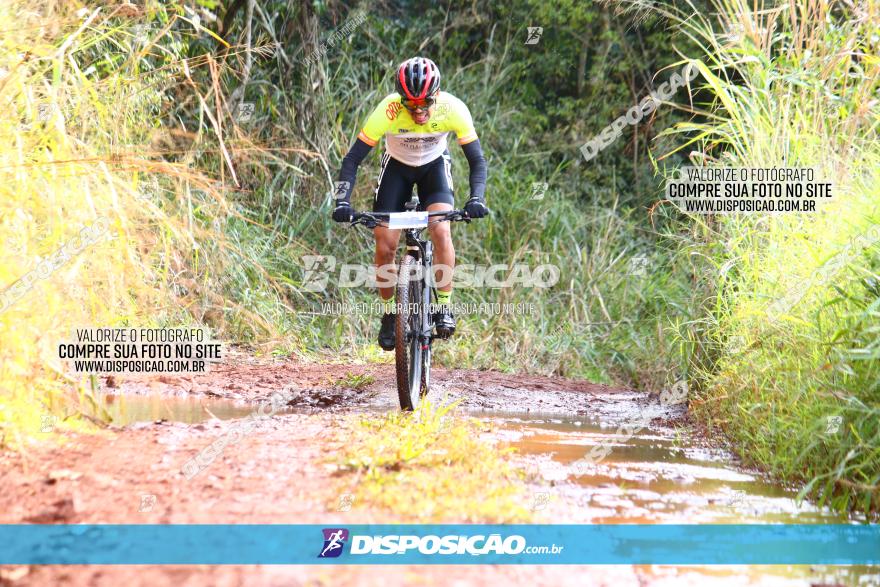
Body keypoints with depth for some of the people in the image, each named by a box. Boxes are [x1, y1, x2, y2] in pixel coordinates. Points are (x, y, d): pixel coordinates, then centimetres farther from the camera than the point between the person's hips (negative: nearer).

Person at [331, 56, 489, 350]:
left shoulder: (453, 109, -32)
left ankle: (444, 307, -10)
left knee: (441, 230, -25)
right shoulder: (387, 111, -34)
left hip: (435, 166, 0)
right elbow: (353, 159, -28)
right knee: (385, 246, -11)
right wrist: (343, 201, -41)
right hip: (396, 166, 0)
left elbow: (477, 160, -24)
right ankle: (388, 314, 10)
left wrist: (477, 198, -41)